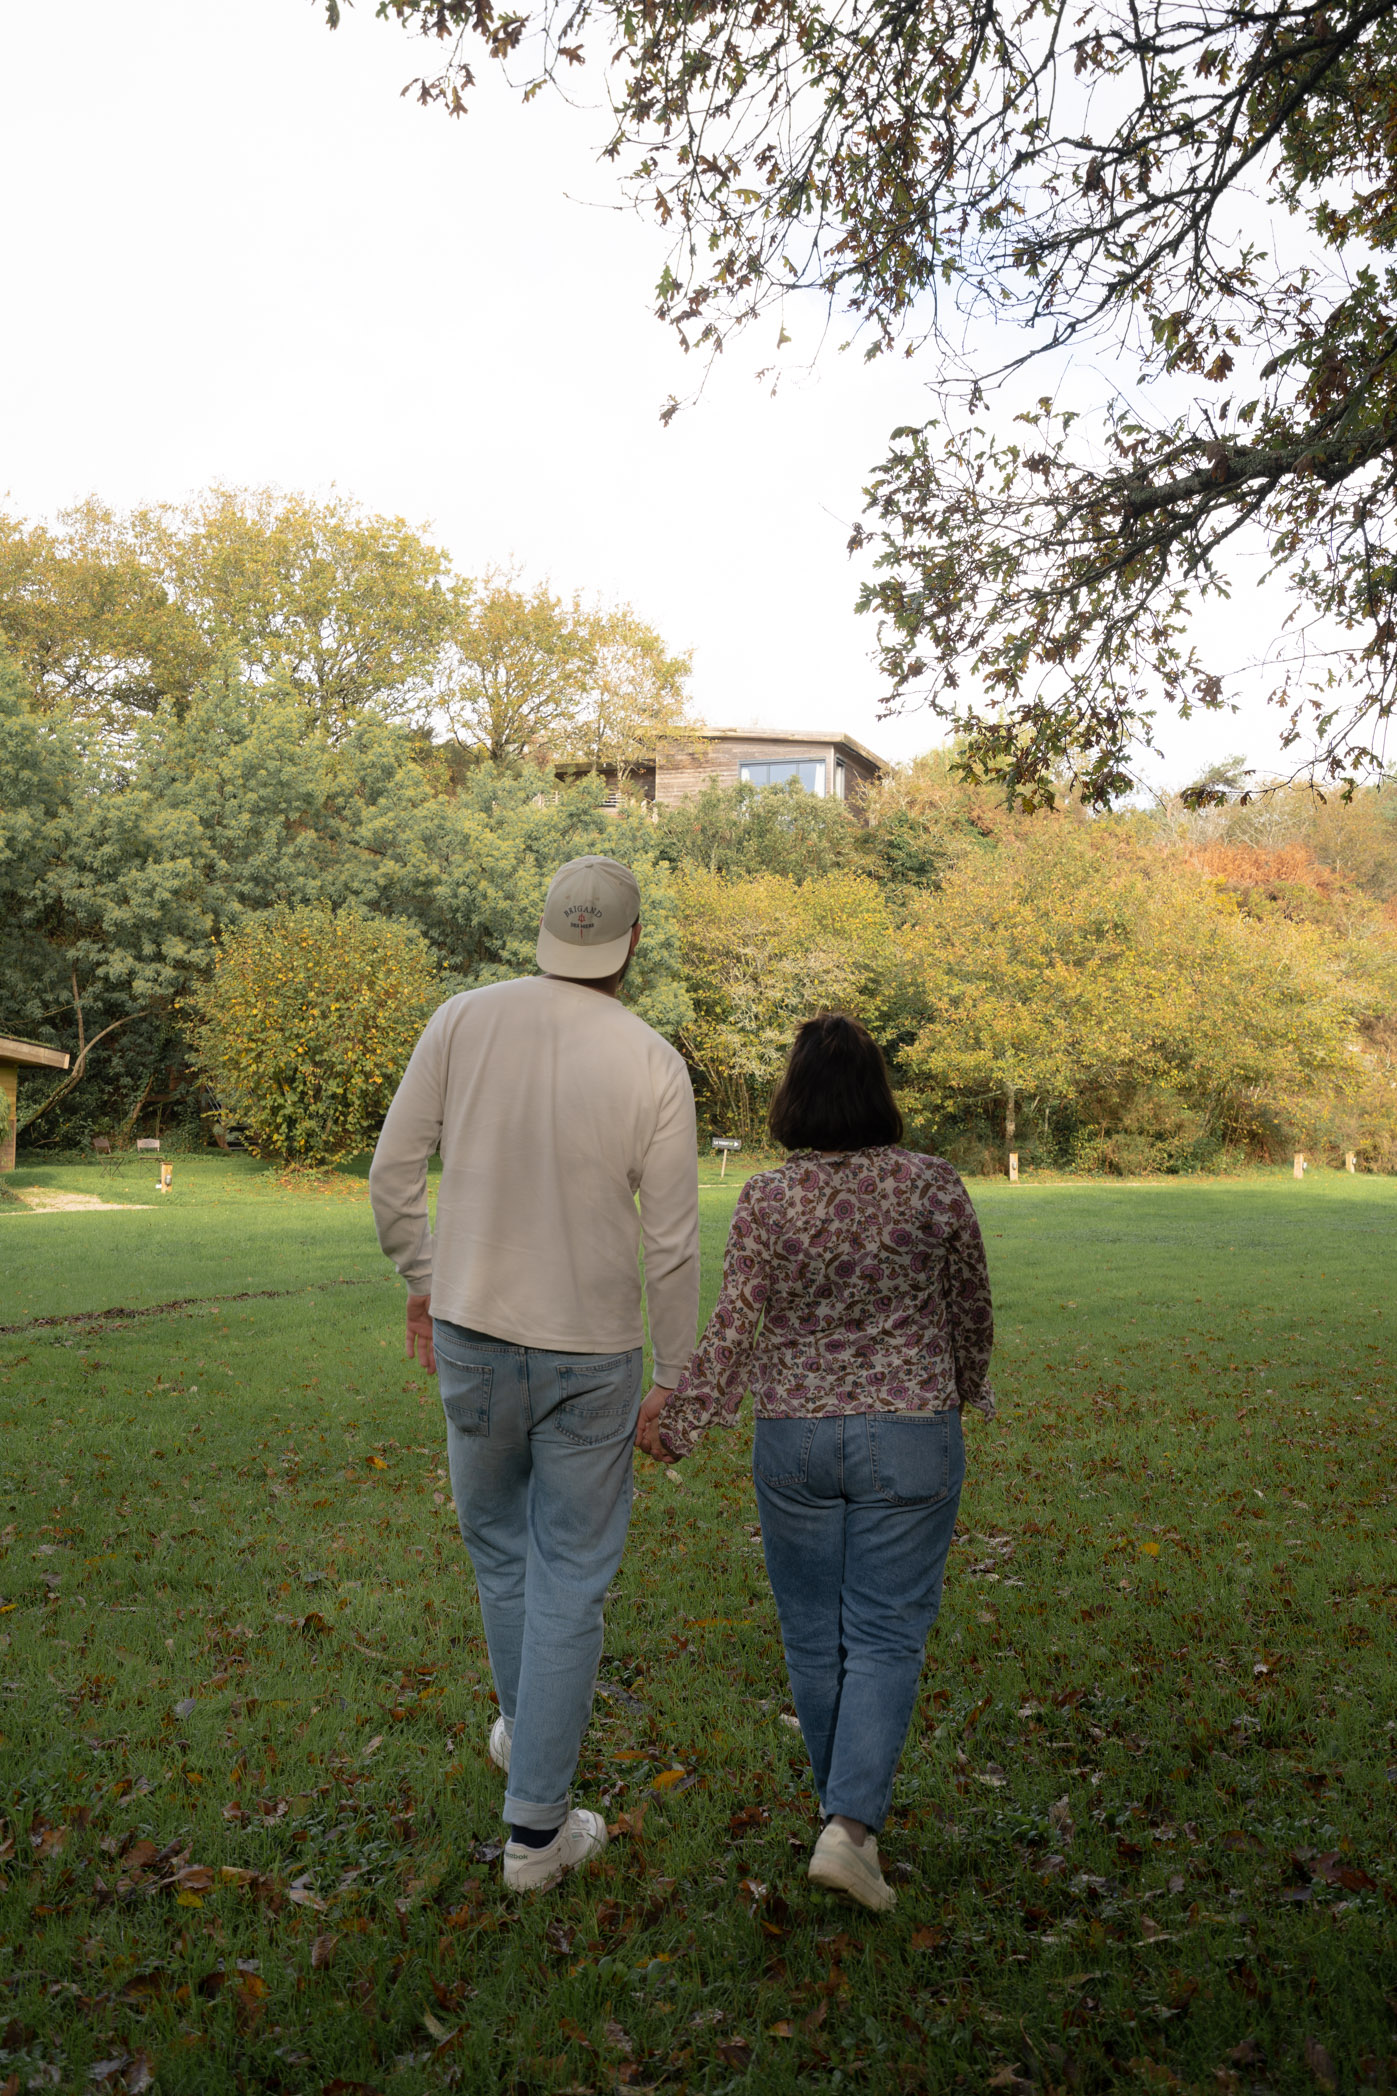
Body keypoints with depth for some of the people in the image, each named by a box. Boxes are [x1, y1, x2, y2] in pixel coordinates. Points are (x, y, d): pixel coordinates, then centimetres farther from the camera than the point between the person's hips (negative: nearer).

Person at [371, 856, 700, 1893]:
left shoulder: (465, 1019, -8)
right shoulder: (656, 1065, -12)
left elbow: (394, 1174, -4)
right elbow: (672, 1245, -9)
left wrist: (424, 1283, 12)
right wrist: (675, 1377, 3)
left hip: (471, 1334, 3)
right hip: (591, 1354, -2)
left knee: (498, 1540, 25)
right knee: (572, 1581, 10)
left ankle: (523, 1725, 47)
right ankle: (537, 1826, 19)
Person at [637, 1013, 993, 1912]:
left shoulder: (765, 1199, -9)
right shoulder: (936, 1186, -7)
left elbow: (735, 1332, -7)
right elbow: (973, 1314, 4)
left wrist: (678, 1416, 6)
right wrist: (963, 1391, 23)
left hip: (794, 1440, 1)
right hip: (910, 1439, -1)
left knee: (814, 1636, 15)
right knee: (887, 1635, 6)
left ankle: (846, 1808, 30)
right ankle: (851, 1825, -3)